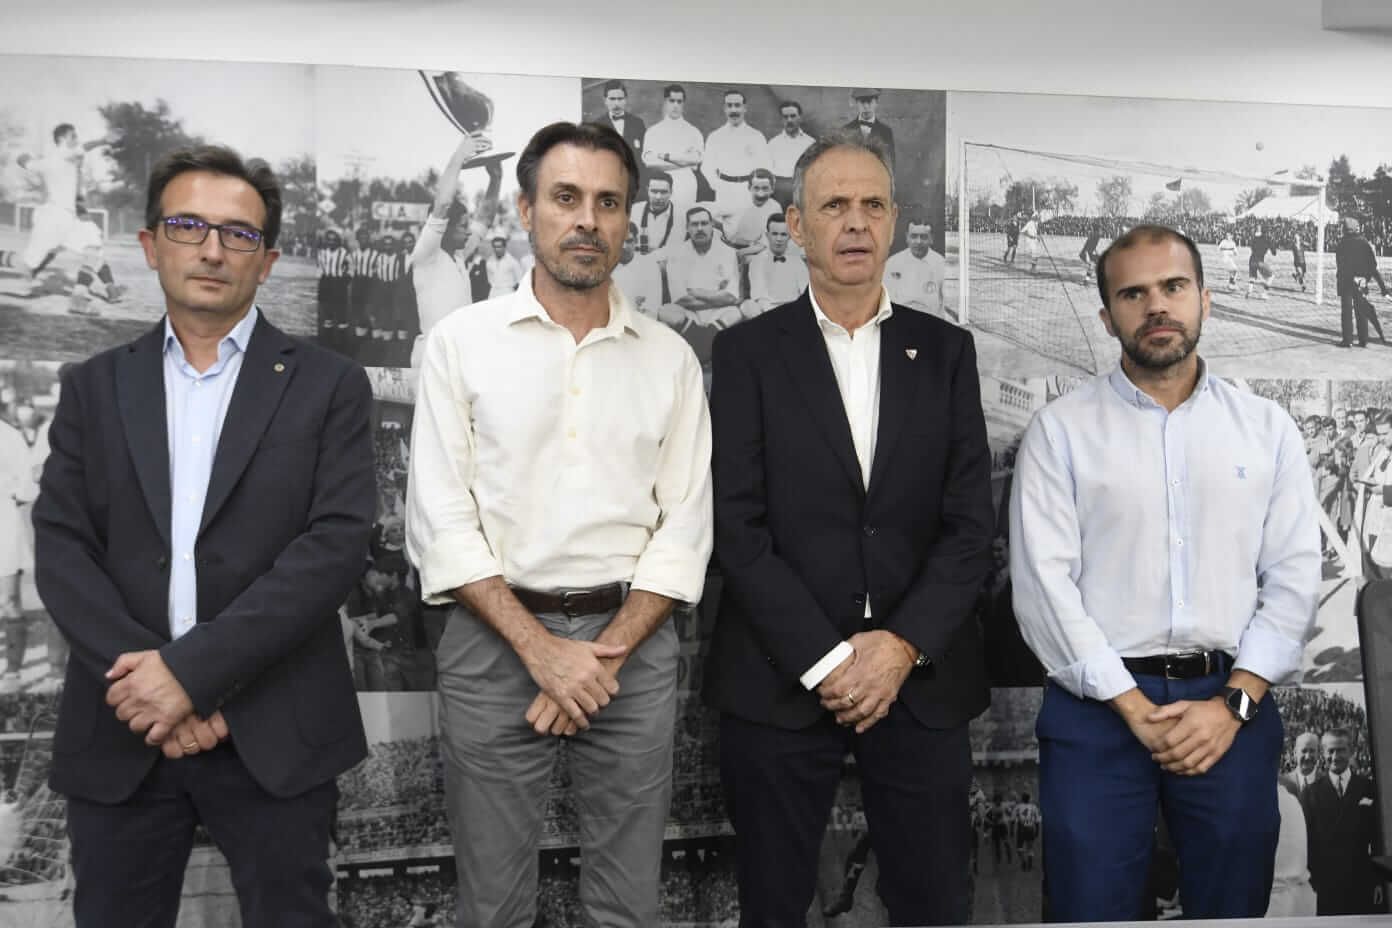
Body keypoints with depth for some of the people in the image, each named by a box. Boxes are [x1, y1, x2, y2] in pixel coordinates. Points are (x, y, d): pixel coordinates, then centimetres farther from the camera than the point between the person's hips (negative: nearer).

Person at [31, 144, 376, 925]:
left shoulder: (329, 385, 1)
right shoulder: (95, 388, 10)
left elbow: (337, 543, -10)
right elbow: (61, 549, 2)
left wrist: (192, 669, -16)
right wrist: (143, 677, -13)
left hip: (275, 734, -2)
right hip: (119, 733, 2)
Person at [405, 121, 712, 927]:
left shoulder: (670, 358, 4)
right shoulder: (462, 342, -1)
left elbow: (685, 528, 1)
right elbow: (440, 524, -6)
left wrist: (607, 654, -10)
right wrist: (541, 649, -13)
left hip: (633, 643, 2)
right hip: (497, 640, -1)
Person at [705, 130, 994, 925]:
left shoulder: (946, 351, 6)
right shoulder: (749, 352, 0)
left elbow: (972, 523, 1)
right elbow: (740, 527, -6)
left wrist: (903, 646, -11)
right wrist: (826, 662, -12)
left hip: (920, 678, 2)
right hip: (780, 680, -1)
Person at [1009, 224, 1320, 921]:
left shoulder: (1267, 428, 8)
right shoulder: (1059, 430, 0)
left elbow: (1294, 577, 3)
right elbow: (1043, 582, -7)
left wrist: (1235, 702, -8)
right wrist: (1135, 708, -11)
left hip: (1232, 703, 2)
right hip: (1099, 705, -2)